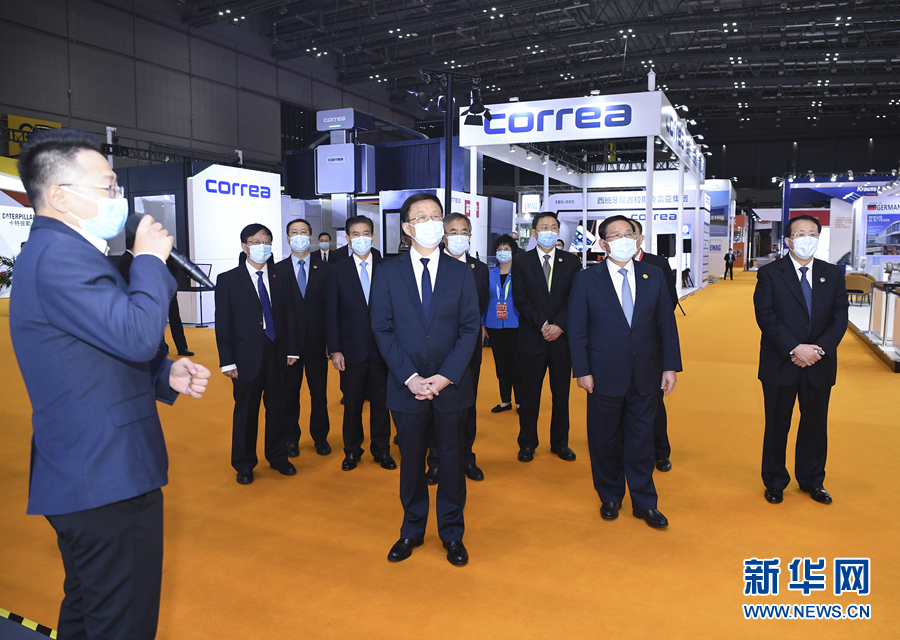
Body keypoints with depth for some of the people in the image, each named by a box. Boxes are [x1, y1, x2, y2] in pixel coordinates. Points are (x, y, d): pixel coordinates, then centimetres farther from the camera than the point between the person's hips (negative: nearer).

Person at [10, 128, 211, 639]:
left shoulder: (60, 250, 16)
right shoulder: (59, 254, -19)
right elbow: (137, 335, -29)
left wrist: (166, 374, 4)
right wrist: (151, 259, -14)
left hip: (84, 477, 11)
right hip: (110, 482, -11)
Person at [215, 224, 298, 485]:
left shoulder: (280, 277, 6)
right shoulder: (228, 280, -2)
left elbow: (288, 315, 9)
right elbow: (223, 324, -3)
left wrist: (291, 349, 3)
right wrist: (227, 361, -8)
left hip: (277, 354, 3)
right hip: (247, 357, -2)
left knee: (277, 407, 12)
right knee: (245, 411, 8)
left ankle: (278, 457, 30)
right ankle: (244, 464, 25)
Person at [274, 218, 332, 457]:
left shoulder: (324, 269, 4)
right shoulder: (277, 270, 2)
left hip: (316, 341, 1)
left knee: (319, 392, 10)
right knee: (289, 392, 9)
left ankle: (320, 436, 25)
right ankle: (291, 439, 24)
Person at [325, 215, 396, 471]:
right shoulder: (337, 270, 2)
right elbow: (331, 313, 0)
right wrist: (335, 350, -6)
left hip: (381, 349, 0)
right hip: (352, 350, 0)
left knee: (381, 402, 9)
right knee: (352, 403, 10)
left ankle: (381, 449, 25)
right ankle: (352, 451, 26)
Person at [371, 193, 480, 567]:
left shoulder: (461, 273, 3)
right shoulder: (387, 272, 1)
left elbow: (470, 329, -1)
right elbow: (382, 329, -2)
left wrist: (445, 377, -12)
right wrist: (410, 377, -12)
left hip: (452, 386, 0)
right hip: (406, 386, 0)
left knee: (452, 460, 10)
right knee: (411, 461, 13)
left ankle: (452, 533, 28)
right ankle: (412, 530, 32)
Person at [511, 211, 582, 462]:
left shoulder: (571, 262, 7)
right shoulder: (521, 261, 3)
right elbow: (520, 298, -4)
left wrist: (559, 326, -12)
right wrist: (542, 325, -13)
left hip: (562, 338, 2)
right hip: (532, 338, -1)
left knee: (561, 394, 9)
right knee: (530, 393, 5)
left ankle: (560, 443, 23)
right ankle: (527, 444, 18)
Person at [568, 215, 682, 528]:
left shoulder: (654, 276, 4)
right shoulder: (586, 281, -2)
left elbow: (666, 324, 4)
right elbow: (577, 330, -3)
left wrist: (670, 365, -1)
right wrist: (582, 371, -9)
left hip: (645, 376, 2)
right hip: (605, 376, -1)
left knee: (642, 441, 11)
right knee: (606, 442, 12)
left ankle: (644, 502, 27)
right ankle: (610, 497, 32)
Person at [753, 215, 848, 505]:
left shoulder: (833, 274, 7)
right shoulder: (769, 273, -3)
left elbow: (840, 318, 1)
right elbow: (765, 317, -11)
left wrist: (820, 349, -14)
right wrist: (795, 349, -20)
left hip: (820, 365, 3)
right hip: (780, 364, -3)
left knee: (815, 426, 14)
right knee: (777, 426, 9)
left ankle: (812, 481, 32)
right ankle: (775, 482, 25)